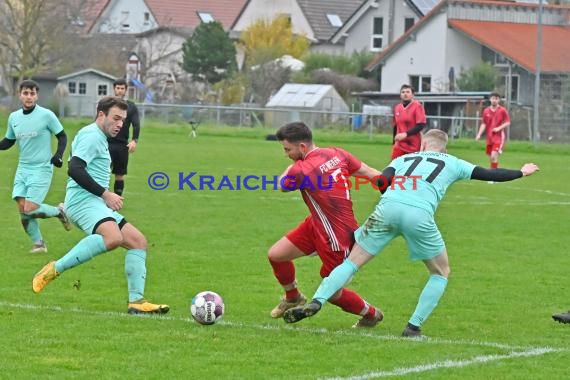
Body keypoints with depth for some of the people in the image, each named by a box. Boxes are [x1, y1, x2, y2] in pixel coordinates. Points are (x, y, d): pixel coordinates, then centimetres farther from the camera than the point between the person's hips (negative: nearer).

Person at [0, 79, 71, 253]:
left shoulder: (46, 115, -9)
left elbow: (62, 136, 0)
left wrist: (58, 155, -15)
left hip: (42, 169, -5)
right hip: (23, 169, 5)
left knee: (30, 209, -15)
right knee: (22, 209, -4)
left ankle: (59, 211, 13)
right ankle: (38, 243, 14)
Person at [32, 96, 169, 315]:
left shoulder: (99, 138, 26)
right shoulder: (92, 135, -7)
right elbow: (74, 169, -20)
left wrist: (108, 197, 24)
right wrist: (105, 194, -18)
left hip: (97, 205, 11)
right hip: (83, 200, -11)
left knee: (138, 241, 4)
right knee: (113, 237, -35)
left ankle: (136, 302, 1)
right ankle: (54, 270, -26)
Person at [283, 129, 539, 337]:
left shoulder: (404, 158, 29)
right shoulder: (452, 164, 27)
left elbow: (381, 182, 11)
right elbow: (489, 175, 33)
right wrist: (522, 172, 47)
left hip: (388, 208, 2)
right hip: (419, 215, -2)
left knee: (352, 261, 11)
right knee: (441, 273, 19)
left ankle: (315, 303, -8)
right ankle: (414, 326, 10)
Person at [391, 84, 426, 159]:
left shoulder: (417, 106, -9)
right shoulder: (397, 108, 10)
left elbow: (421, 125, -18)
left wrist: (406, 134, -24)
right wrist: (394, 142, 19)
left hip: (414, 147, -5)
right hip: (399, 146, 5)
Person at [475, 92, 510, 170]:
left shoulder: (502, 110, -4)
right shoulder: (486, 111, 7)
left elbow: (508, 123, -2)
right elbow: (483, 124, 9)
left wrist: (499, 128, -17)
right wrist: (479, 134, -4)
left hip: (499, 137, -5)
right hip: (489, 138, 5)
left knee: (494, 156, -18)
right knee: (490, 157, 10)